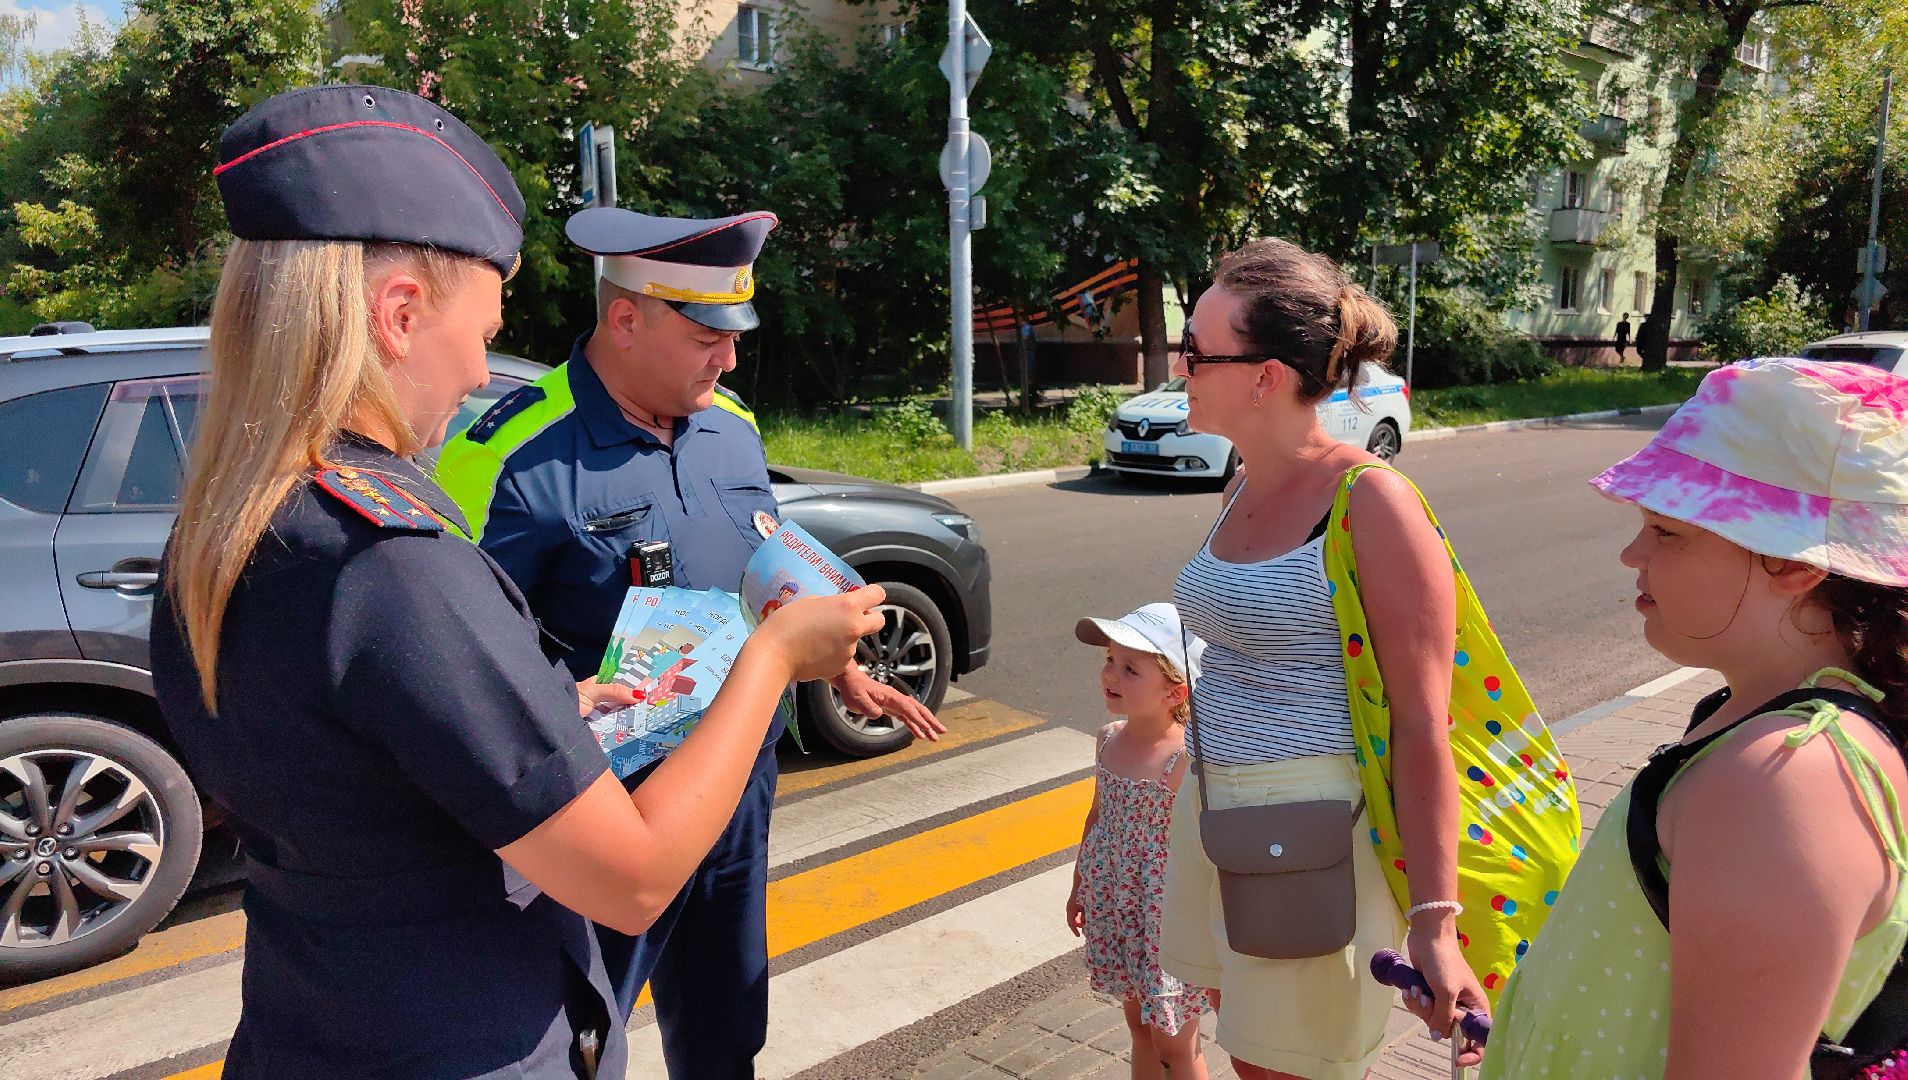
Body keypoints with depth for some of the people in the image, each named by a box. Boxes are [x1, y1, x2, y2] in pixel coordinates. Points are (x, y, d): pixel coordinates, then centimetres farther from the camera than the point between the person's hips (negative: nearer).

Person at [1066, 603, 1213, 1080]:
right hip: (1114, 907, 7)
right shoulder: (1110, 738, -1)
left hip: (1167, 913, -7)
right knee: (1139, 1023, 22)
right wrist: (1079, 886, 20)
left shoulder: (1186, 758, -23)